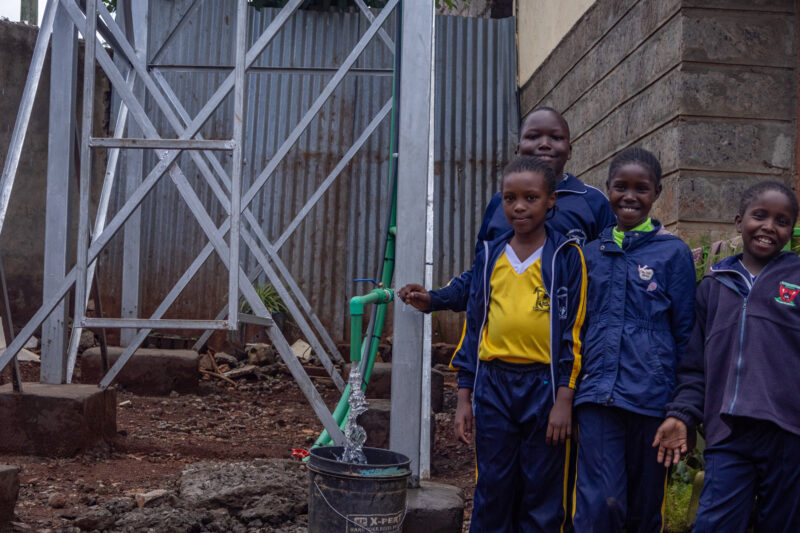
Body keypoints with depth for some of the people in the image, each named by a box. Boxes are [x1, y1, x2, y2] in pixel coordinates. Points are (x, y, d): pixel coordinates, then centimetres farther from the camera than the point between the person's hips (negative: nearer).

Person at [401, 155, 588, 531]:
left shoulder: (566, 257, -2)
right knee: (491, 491, 8)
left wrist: (564, 399, -10)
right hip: (494, 385, 3)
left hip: (543, 386, -3)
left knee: (541, 497, 5)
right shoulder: (489, 257, 9)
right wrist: (464, 396, 9)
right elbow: (474, 325, 12)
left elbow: (573, 329, -4)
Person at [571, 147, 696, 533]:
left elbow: (685, 332, 5)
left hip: (652, 398, -1)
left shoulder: (674, 252, 2)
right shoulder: (592, 252, 10)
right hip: (597, 395, 1)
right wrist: (569, 391, 14)